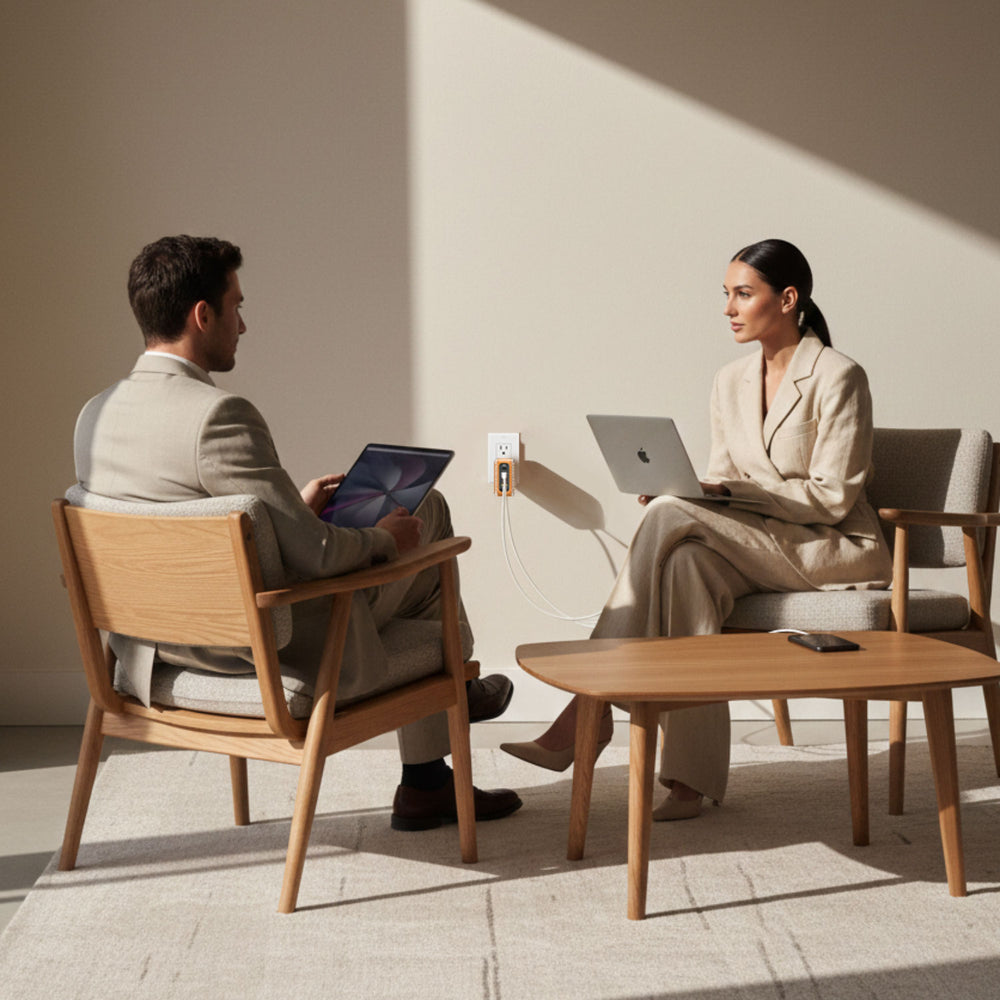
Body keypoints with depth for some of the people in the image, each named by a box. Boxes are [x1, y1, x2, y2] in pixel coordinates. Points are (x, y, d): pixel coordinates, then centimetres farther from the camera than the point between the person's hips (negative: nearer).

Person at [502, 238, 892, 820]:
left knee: (674, 519, -28)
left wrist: (732, 491, -23)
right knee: (688, 560, -31)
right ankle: (692, 778, -35)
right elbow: (725, 482, 13)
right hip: (756, 549, 6)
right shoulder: (732, 382, 12)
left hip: (839, 549, -6)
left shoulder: (839, 378, -10)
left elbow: (832, 497, -15)